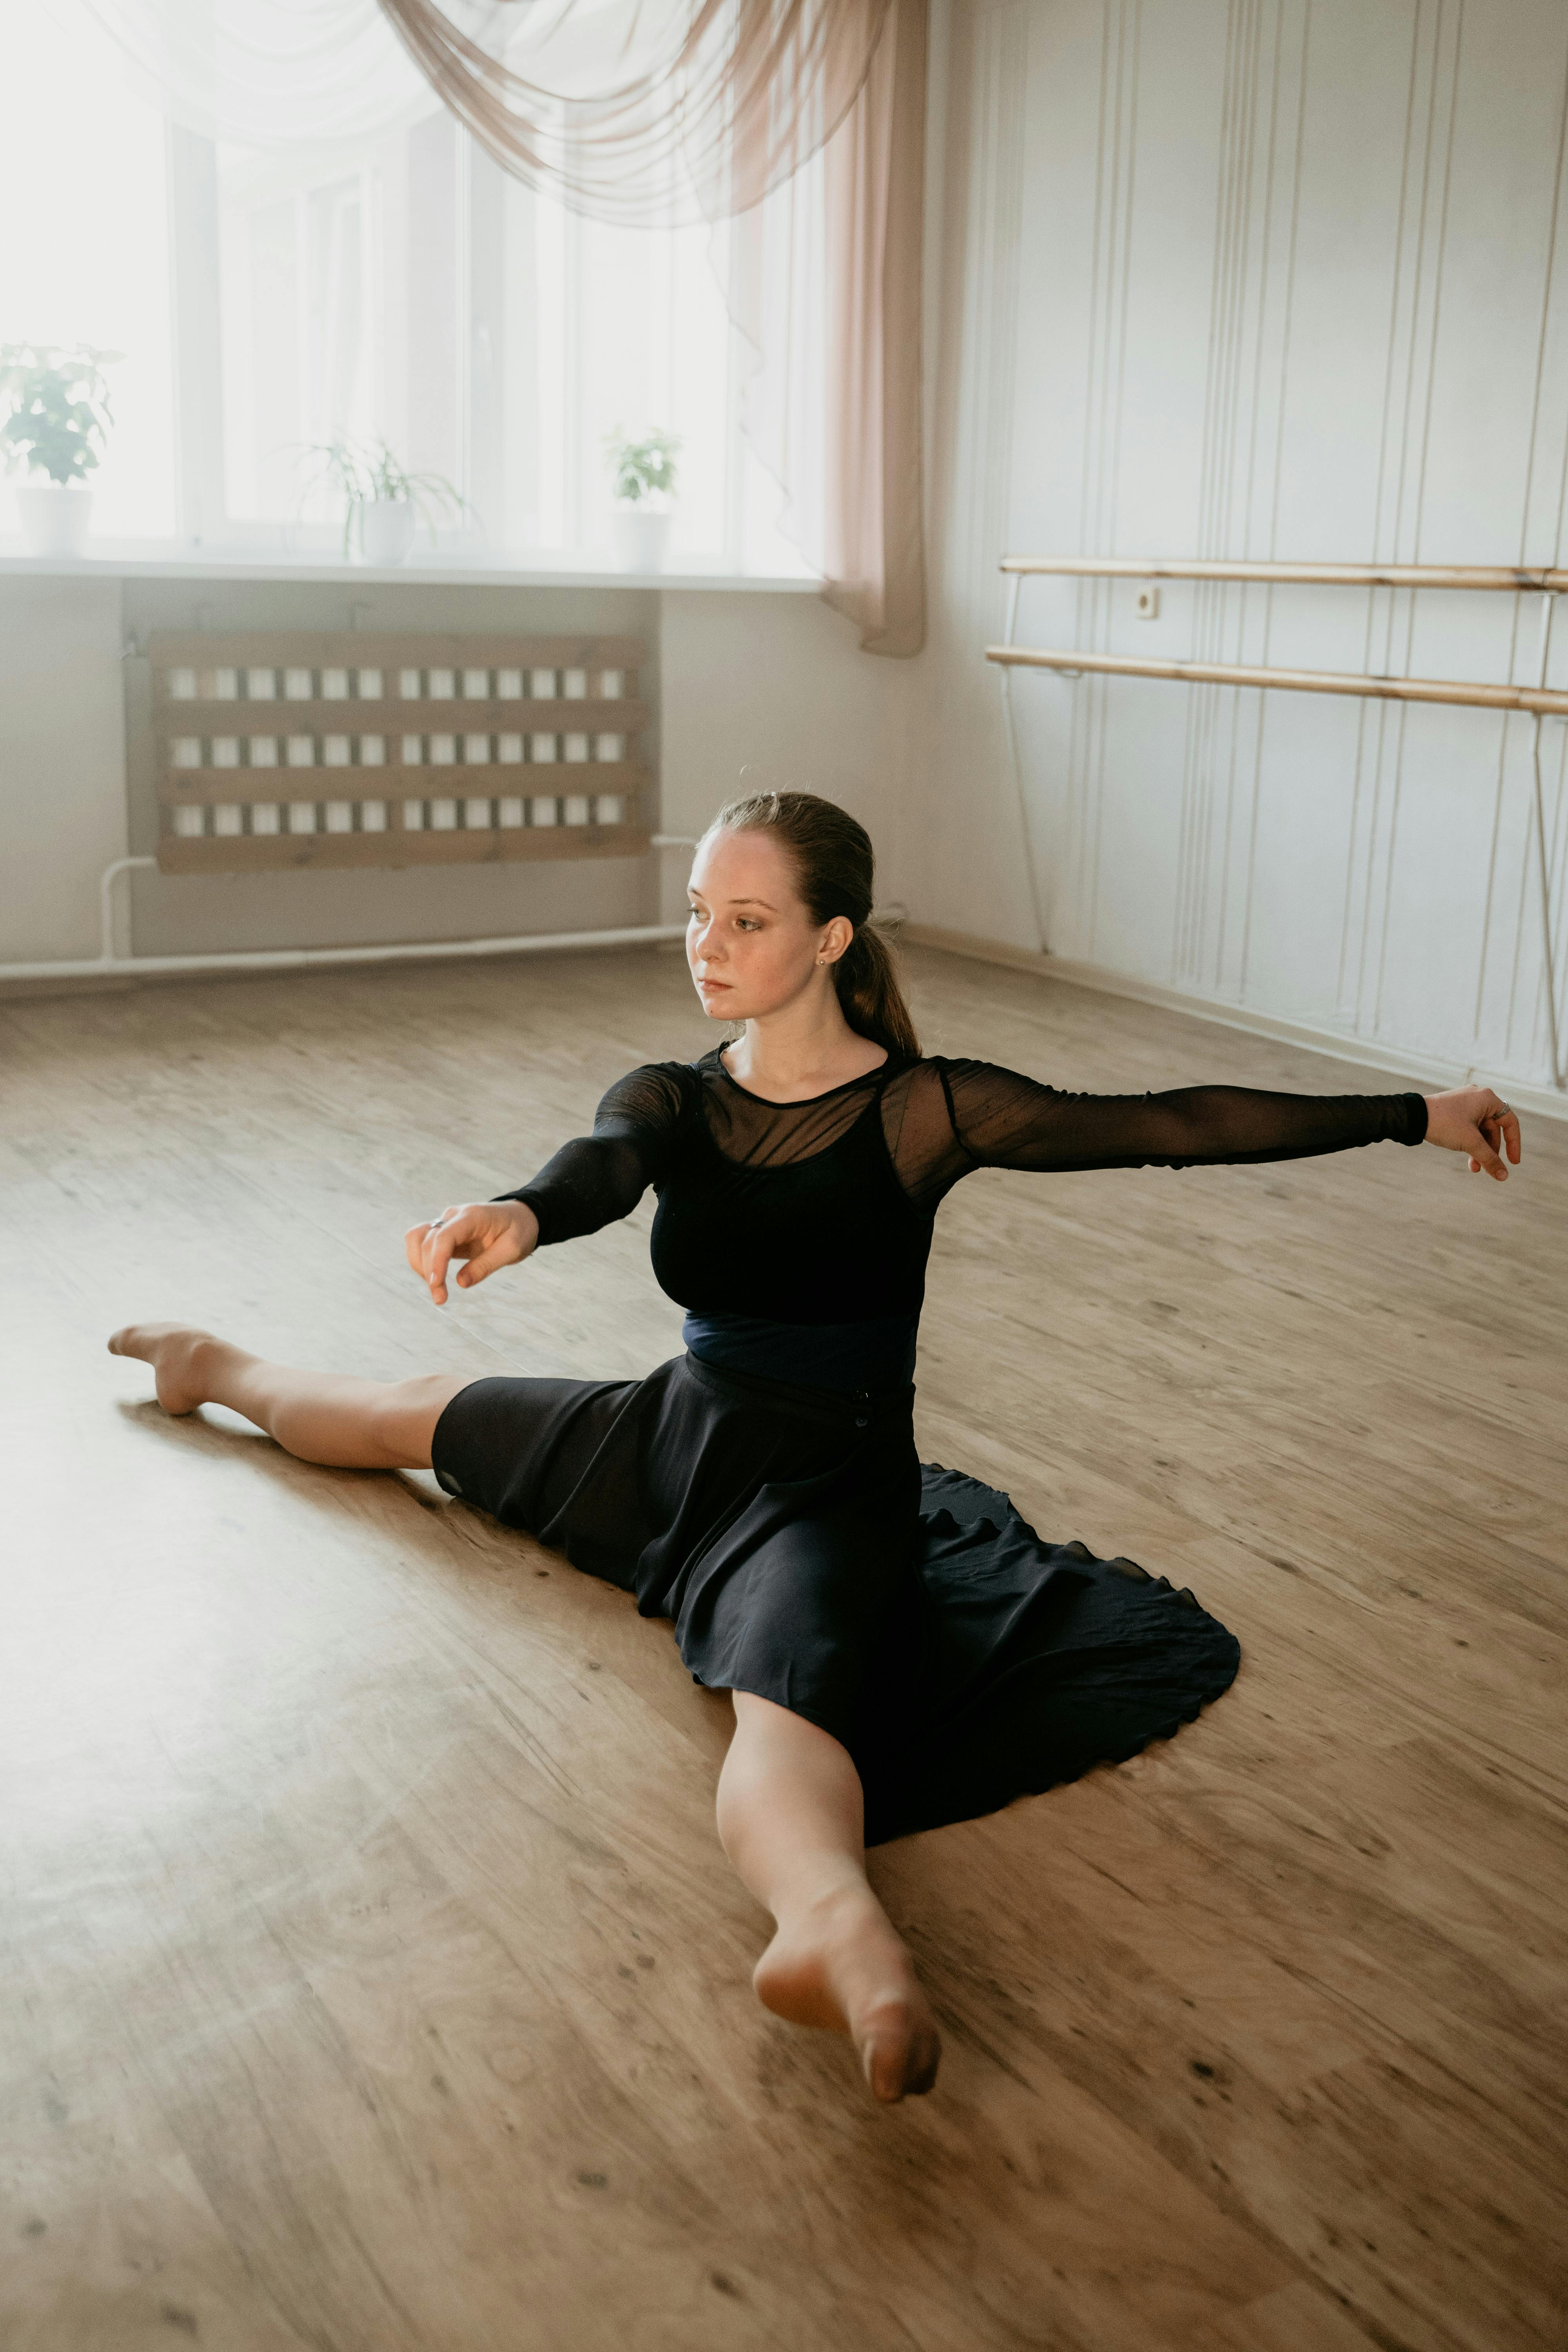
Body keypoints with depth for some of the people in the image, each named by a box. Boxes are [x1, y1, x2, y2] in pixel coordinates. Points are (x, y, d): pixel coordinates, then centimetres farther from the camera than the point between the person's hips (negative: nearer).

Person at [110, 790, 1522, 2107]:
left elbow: (1172, 1125, -15)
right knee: (417, 1416, 25)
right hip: (676, 1439, 6)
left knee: (785, 1702, -39)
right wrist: (518, 1217, -51)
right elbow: (604, 1169, -26)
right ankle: (221, 1368, 54)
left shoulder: (922, 1112, -12)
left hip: (826, 1492, -5)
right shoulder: (668, 1100, -2)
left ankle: (830, 1924, -68)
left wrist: (1416, 1115, -19)